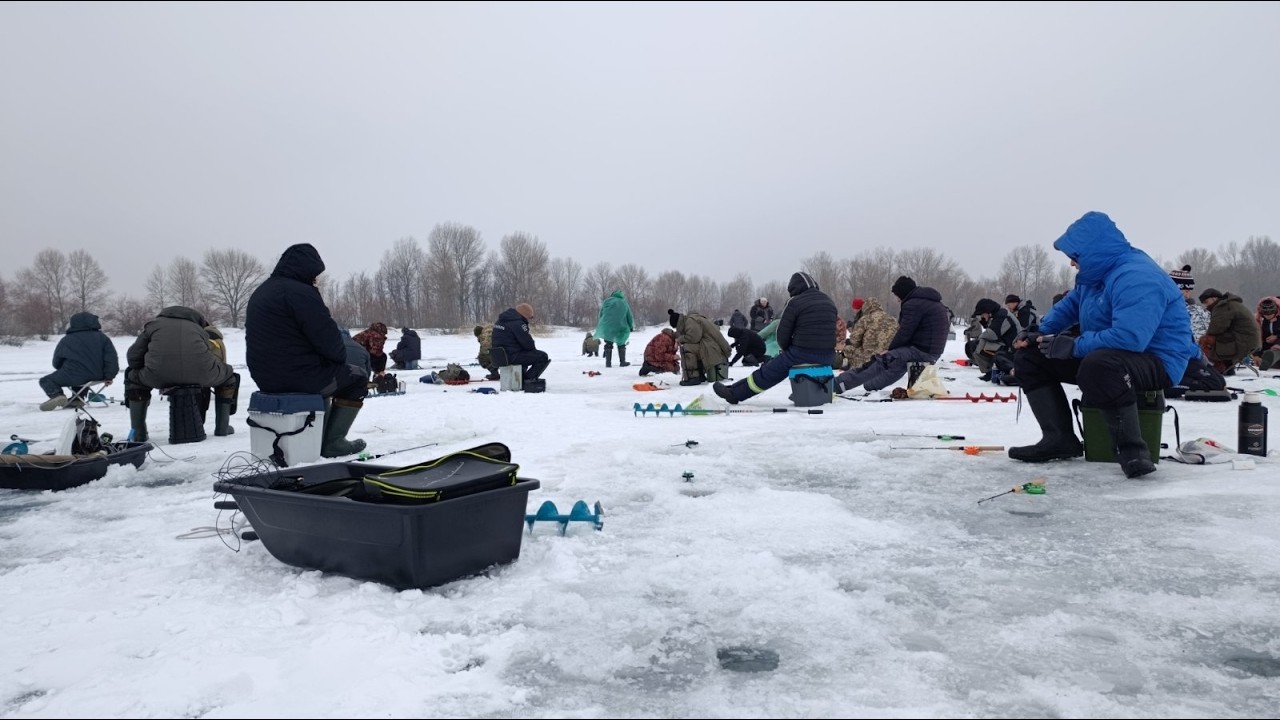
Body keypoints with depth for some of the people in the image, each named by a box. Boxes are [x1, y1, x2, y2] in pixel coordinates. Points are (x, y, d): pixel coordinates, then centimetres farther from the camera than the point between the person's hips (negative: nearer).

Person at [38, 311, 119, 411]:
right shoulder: (101, 337, 9)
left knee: (46, 380, 15)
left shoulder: (66, 340, 5)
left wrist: (64, 371, 29)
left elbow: (56, 363, 10)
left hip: (74, 376, -4)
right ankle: (77, 399, 26)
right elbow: (111, 357, 1)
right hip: (96, 377, 4)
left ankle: (56, 395, -14)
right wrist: (109, 376, 1)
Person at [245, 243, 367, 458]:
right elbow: (327, 337, -19)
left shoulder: (261, 292, 16)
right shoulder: (301, 292, -16)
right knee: (357, 378, 10)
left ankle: (319, 436, 29)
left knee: (324, 374, 34)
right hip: (297, 374, -9)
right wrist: (340, 355, 3)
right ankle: (333, 442, 4)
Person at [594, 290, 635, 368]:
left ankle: (608, 363, 8)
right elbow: (629, 317, 12)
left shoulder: (607, 301, 7)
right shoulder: (624, 303, 10)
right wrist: (631, 327, 24)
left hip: (607, 327, 0)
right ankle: (622, 362, 16)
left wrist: (601, 324, 17)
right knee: (621, 345, 17)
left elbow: (601, 314, 6)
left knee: (608, 345, 12)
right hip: (620, 328, 0)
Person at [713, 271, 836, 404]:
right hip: (828, 357, 5)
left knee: (768, 372, 10)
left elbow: (782, 335, -4)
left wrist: (788, 349, 18)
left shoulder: (795, 302, -6)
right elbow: (833, 331, 17)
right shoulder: (829, 302, 13)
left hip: (802, 355, -5)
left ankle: (734, 393, 20)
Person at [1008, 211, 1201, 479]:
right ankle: (1060, 438, -2)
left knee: (1099, 365, -43)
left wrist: (1074, 346, -25)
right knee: (1030, 356, 5)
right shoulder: (1094, 273, 8)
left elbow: (1129, 337, -36)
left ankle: (1131, 449, -26)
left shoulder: (1136, 277, -24)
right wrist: (1039, 333, 5)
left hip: (1156, 363, -10)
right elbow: (1070, 305, 22)